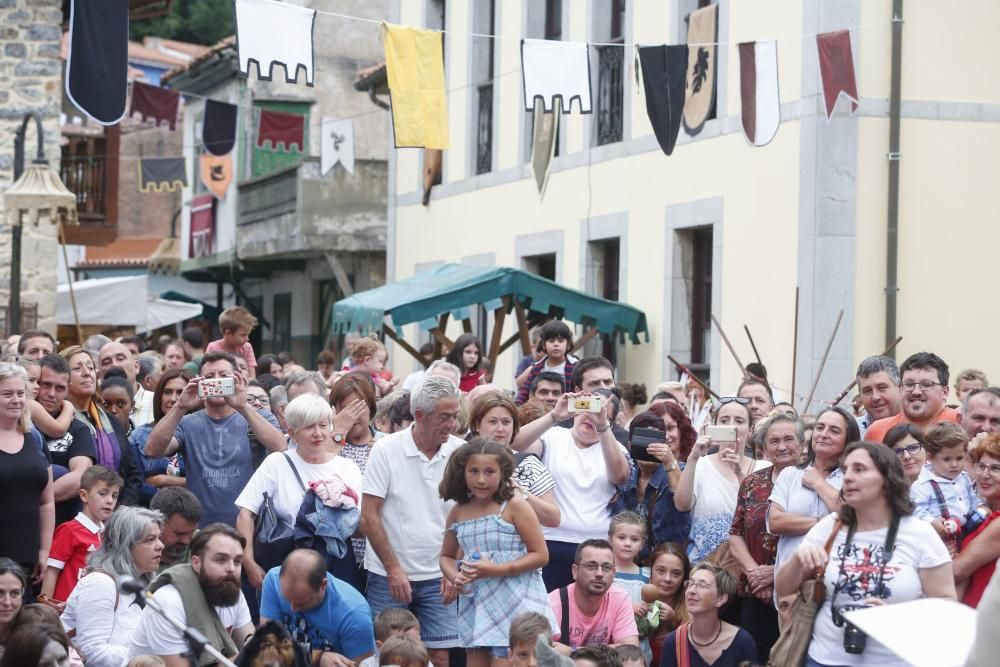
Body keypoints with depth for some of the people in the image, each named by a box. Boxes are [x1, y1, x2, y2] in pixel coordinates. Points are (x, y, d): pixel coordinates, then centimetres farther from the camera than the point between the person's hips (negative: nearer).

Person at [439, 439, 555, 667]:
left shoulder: (513, 506, -9)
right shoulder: (458, 512, 5)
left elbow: (540, 555, -9)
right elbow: (447, 556, 19)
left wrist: (496, 570, -19)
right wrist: (455, 577, -5)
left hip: (516, 601, -5)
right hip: (476, 603, 5)